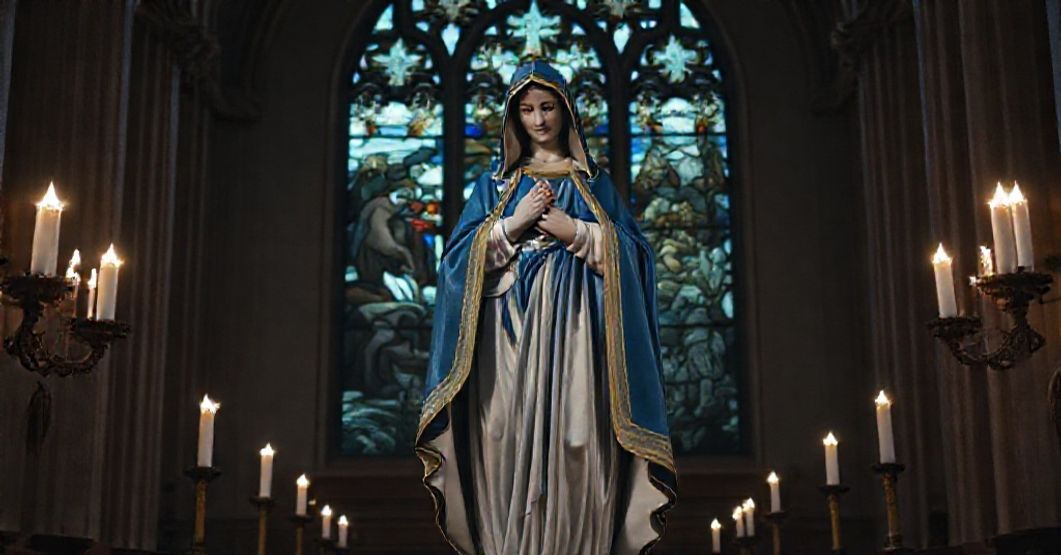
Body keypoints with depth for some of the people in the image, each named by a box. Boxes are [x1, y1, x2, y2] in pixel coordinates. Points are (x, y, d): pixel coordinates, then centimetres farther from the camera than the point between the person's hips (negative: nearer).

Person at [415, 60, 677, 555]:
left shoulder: (592, 182, 15)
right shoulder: (496, 183, 17)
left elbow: (630, 251, 5)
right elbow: (462, 256, 7)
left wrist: (572, 230, -7)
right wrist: (513, 225, -6)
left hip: (572, 328, -1)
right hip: (511, 327, 1)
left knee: (574, 440, -9)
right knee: (511, 439, -6)